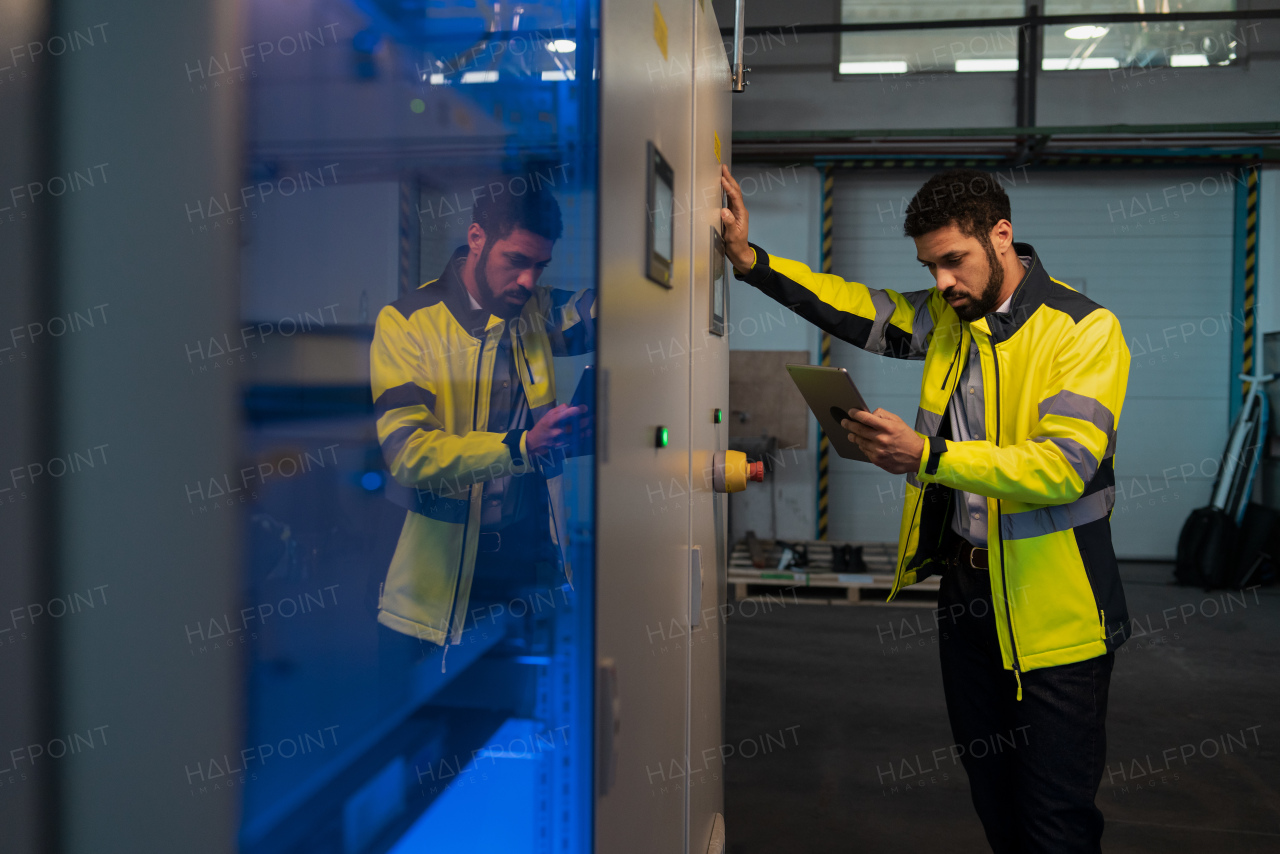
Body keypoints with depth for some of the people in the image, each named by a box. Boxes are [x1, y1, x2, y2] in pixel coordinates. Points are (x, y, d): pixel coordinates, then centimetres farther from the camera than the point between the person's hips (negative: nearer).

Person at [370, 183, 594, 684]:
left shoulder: (537, 312, 6)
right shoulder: (406, 323, -10)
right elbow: (407, 452, -20)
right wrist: (521, 448, -31)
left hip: (536, 562, 4)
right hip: (441, 584, -4)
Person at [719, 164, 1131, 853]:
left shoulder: (1085, 328, -13)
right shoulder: (949, 316, 7)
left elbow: (1063, 466, -23)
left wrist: (928, 455, -31)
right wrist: (749, 259, -3)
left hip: (1053, 608, -6)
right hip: (966, 585, 6)